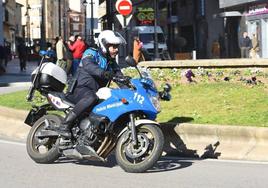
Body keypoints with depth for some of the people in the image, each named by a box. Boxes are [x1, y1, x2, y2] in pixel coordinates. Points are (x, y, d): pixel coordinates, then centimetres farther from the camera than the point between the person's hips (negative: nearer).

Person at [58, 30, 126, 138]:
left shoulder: (111, 62, 19)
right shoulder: (91, 53, -6)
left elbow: (119, 74, 10)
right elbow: (88, 65, -27)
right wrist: (103, 73, -46)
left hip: (97, 91, 8)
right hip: (80, 89, -8)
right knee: (91, 98, -39)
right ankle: (65, 125, -37)